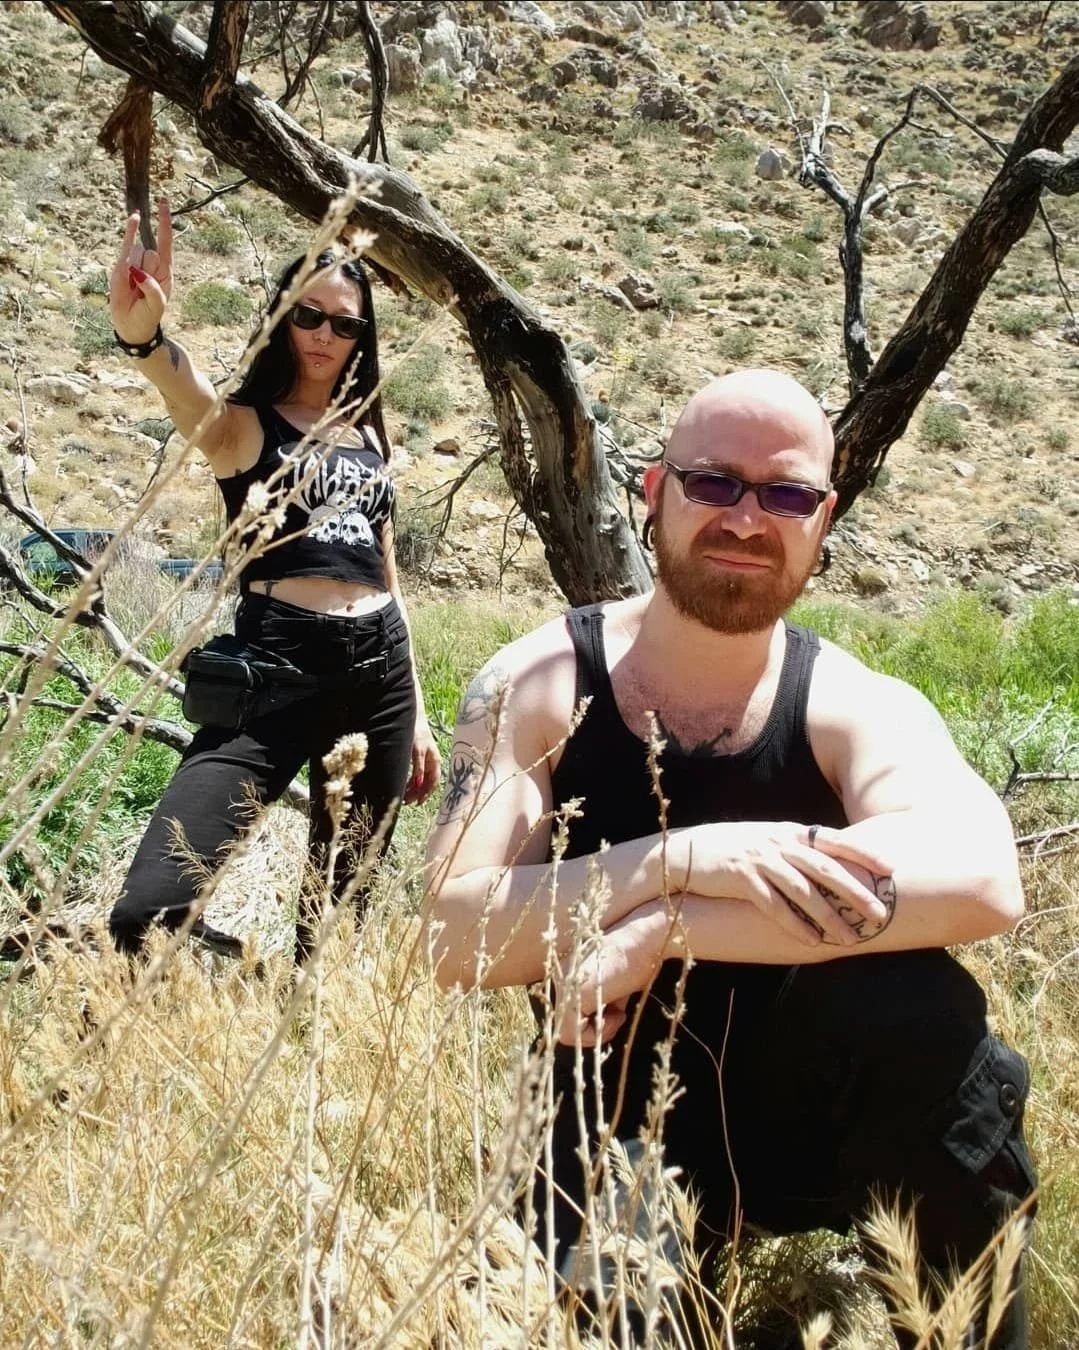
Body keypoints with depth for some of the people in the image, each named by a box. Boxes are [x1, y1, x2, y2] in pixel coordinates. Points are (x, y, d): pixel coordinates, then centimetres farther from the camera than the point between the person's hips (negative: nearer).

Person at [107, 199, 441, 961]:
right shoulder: (245, 425, 1)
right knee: (148, 914, -21)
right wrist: (141, 332, -47)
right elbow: (192, 393, -24)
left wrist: (416, 712, 20)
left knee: (344, 902, 12)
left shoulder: (369, 436, 18)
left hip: (381, 668, 5)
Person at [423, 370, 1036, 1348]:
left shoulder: (855, 709, -13)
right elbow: (455, 938, -21)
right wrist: (679, 862, -35)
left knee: (926, 1011, -30)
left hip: (806, 1113, 0)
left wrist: (665, 931, -37)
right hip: (614, 1132, 0)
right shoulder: (538, 685, -10)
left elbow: (981, 883, -34)